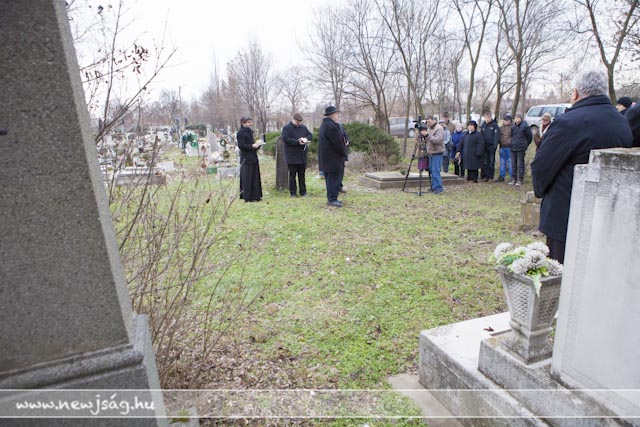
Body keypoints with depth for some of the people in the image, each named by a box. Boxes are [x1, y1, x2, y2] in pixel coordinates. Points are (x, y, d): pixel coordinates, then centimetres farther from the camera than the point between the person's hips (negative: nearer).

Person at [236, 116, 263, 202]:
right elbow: (241, 145, -16)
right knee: (247, 178, -5)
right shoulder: (241, 133, -10)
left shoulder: (249, 132, 17)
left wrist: (257, 144, 5)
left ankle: (255, 196, 17)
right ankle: (248, 197, 2)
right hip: (246, 159, -9)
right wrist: (252, 146, -23)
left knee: (255, 177, 10)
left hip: (252, 158, 9)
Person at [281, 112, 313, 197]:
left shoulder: (303, 127, 13)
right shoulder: (286, 128, -4)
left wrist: (306, 138, -10)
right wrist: (297, 142, -22)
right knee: (292, 175, 1)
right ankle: (293, 193, 8)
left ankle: (303, 192, 16)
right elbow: (285, 139, -16)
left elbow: (310, 135, 14)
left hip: (302, 156, 5)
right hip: (292, 156, -5)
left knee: (302, 174, 10)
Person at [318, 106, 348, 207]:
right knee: (334, 178, -6)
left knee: (330, 178, 14)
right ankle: (332, 199, -3)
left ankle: (331, 198, 22)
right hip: (333, 158, -11)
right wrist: (344, 153, -4)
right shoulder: (331, 126, -18)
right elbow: (338, 143, -18)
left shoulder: (324, 125, 16)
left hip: (326, 157, 11)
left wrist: (343, 152, 14)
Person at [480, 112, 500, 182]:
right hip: (484, 146, 3)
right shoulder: (482, 125, 10)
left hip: (491, 146, -3)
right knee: (484, 162, 2)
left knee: (491, 162, 2)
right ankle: (484, 176, 6)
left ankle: (490, 177, 6)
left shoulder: (495, 125, -2)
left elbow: (496, 136, -7)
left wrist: (495, 146, -16)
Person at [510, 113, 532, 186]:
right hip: (513, 147, 5)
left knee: (520, 164, -1)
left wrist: (525, 145, 9)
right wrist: (512, 143, 15)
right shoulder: (513, 126, 7)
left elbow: (529, 136, 3)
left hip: (521, 148, -4)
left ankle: (520, 179, 5)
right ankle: (513, 179, 16)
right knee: (513, 164, 8)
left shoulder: (525, 126, -5)